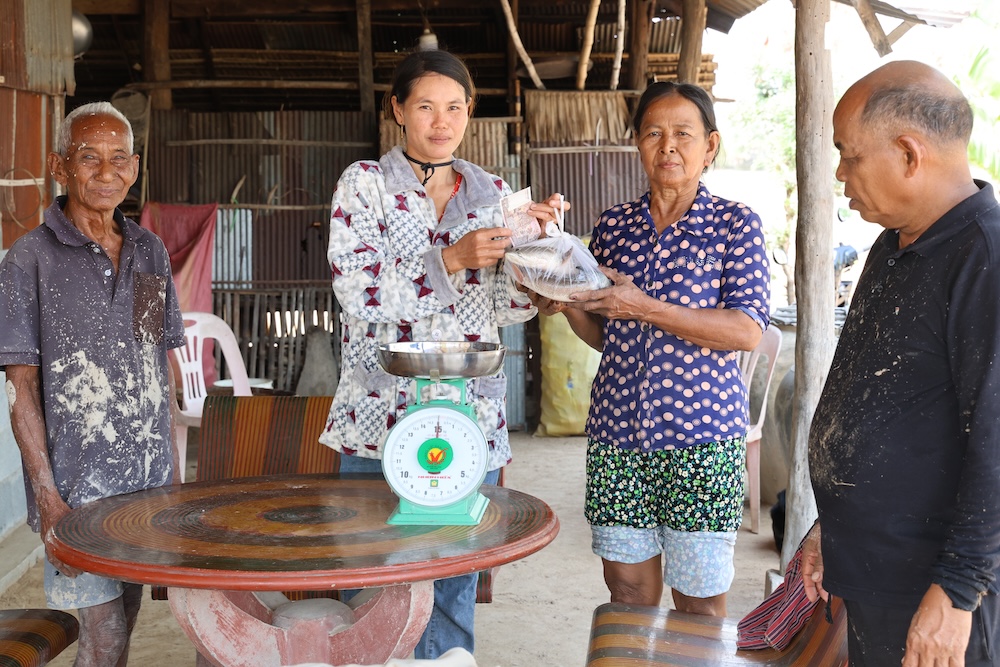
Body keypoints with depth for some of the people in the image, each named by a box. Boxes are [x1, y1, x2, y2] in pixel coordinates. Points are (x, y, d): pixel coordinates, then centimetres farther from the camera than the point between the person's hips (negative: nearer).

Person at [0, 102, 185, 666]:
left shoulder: (151, 252, 8)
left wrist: (172, 465, 11)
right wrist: (46, 493, -13)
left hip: (148, 475, 5)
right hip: (76, 483, -5)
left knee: (125, 619, 13)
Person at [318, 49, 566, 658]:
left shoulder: (494, 193, 9)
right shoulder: (365, 183, 0)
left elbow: (508, 310, 7)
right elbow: (356, 288, -13)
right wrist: (452, 259, -21)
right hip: (381, 417, -2)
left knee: (455, 591, 9)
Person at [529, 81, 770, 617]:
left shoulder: (735, 223, -1)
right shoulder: (614, 225, 10)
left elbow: (747, 330, -11)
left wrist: (644, 307, -19)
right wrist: (569, 305, -6)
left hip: (701, 434, -3)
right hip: (617, 429, 4)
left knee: (700, 605, 5)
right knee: (627, 591, 12)